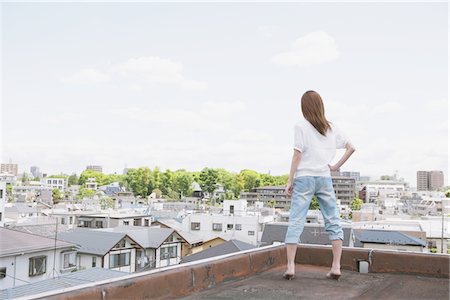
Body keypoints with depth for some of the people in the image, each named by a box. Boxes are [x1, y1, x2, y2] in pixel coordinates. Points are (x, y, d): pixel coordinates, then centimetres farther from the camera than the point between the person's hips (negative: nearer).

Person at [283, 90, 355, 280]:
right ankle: (336, 267, 5)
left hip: (304, 178, -3)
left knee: (295, 222, -2)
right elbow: (351, 148, 11)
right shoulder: (331, 128, 10)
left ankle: (290, 267, -6)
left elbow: (297, 155, -7)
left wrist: (290, 181, -4)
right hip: (325, 179, 4)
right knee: (333, 222, 8)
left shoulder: (301, 126, -3)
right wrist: (336, 166, 12)